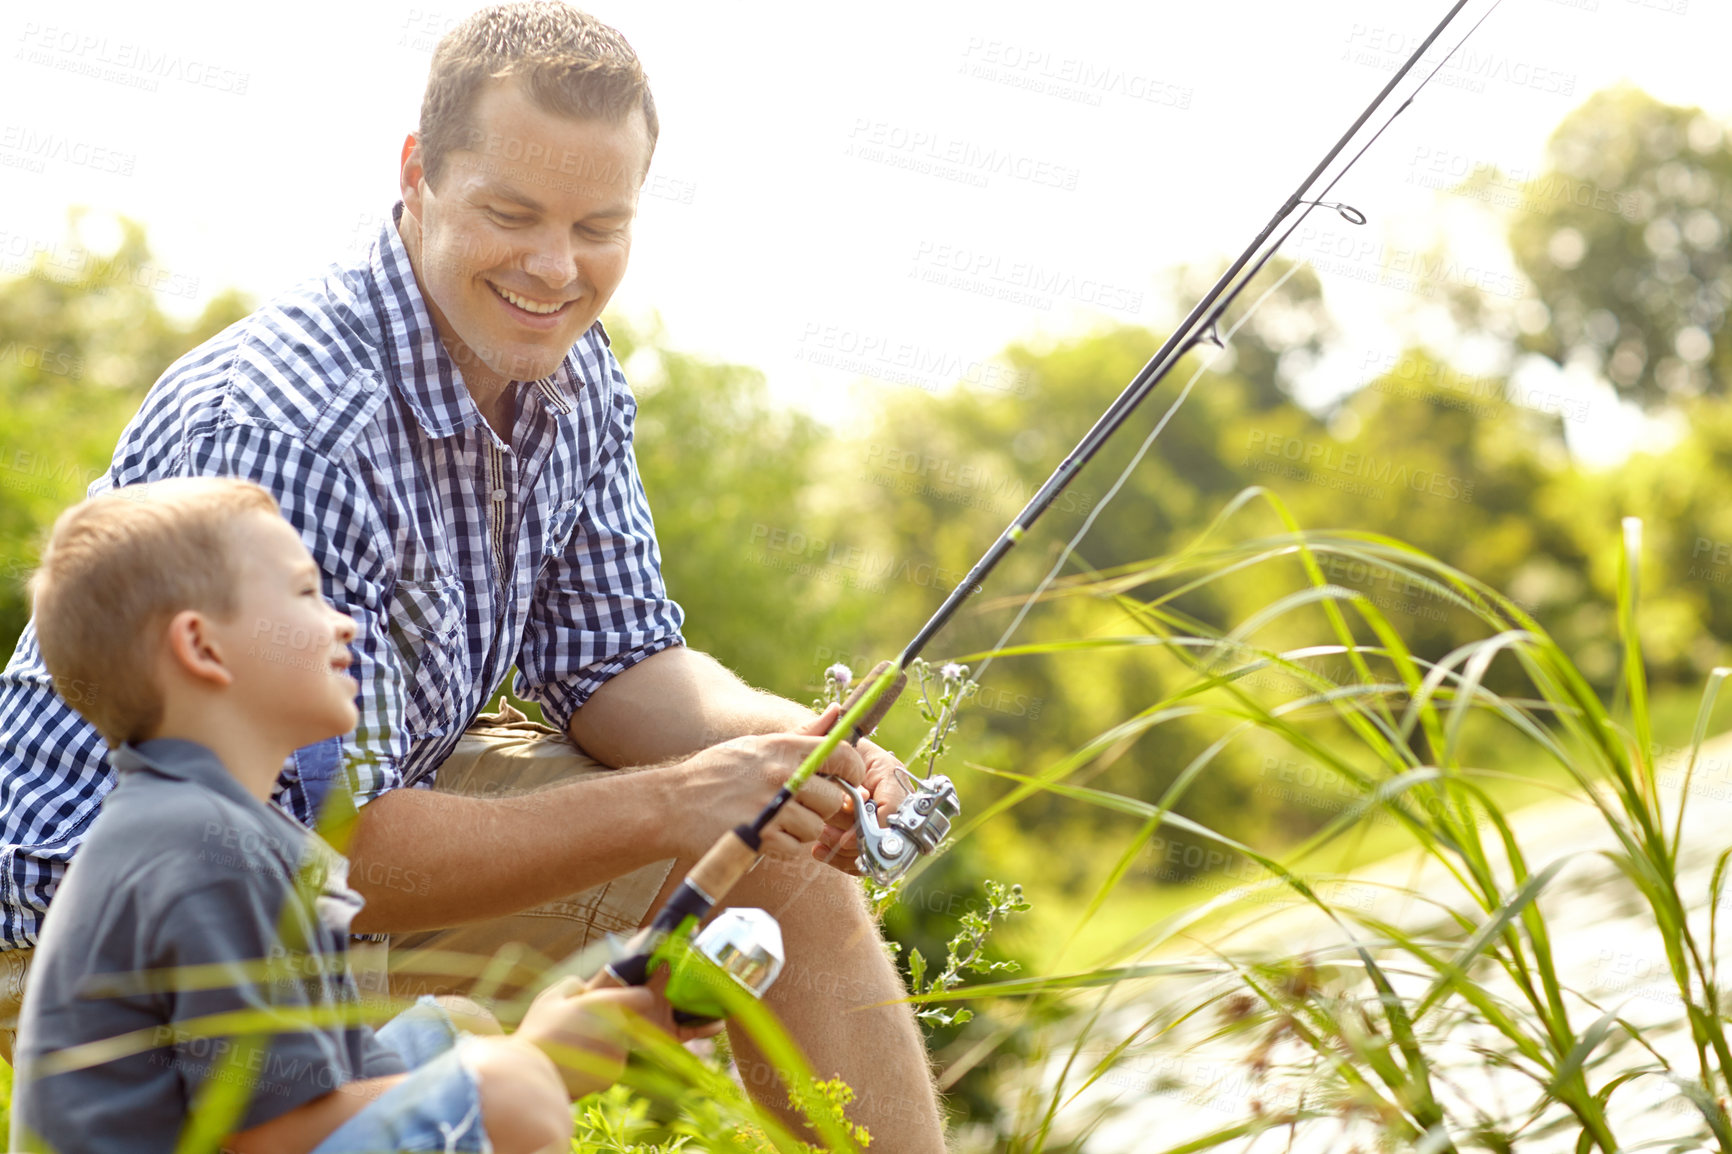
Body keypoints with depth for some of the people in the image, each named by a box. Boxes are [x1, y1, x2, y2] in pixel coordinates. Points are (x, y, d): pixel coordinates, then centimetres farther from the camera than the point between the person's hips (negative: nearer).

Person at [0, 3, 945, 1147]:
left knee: (791, 860, 0)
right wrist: (668, 808, -33)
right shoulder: (284, 430, -32)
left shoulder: (571, 375, -5)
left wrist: (783, 744, -20)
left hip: (371, 793, 8)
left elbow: (611, 659, 0)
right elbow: (328, 849, -31)